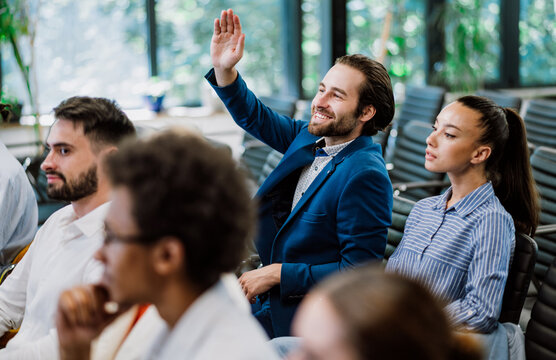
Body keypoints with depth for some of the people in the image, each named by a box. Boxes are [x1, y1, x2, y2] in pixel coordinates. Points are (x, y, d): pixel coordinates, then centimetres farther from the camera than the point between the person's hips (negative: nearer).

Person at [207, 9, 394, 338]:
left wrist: (277, 274, -19)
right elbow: (255, 117, 17)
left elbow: (358, 271, -23)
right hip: (272, 299, 8)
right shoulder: (309, 138, 2)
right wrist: (224, 69, 0)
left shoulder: (365, 176, -22)